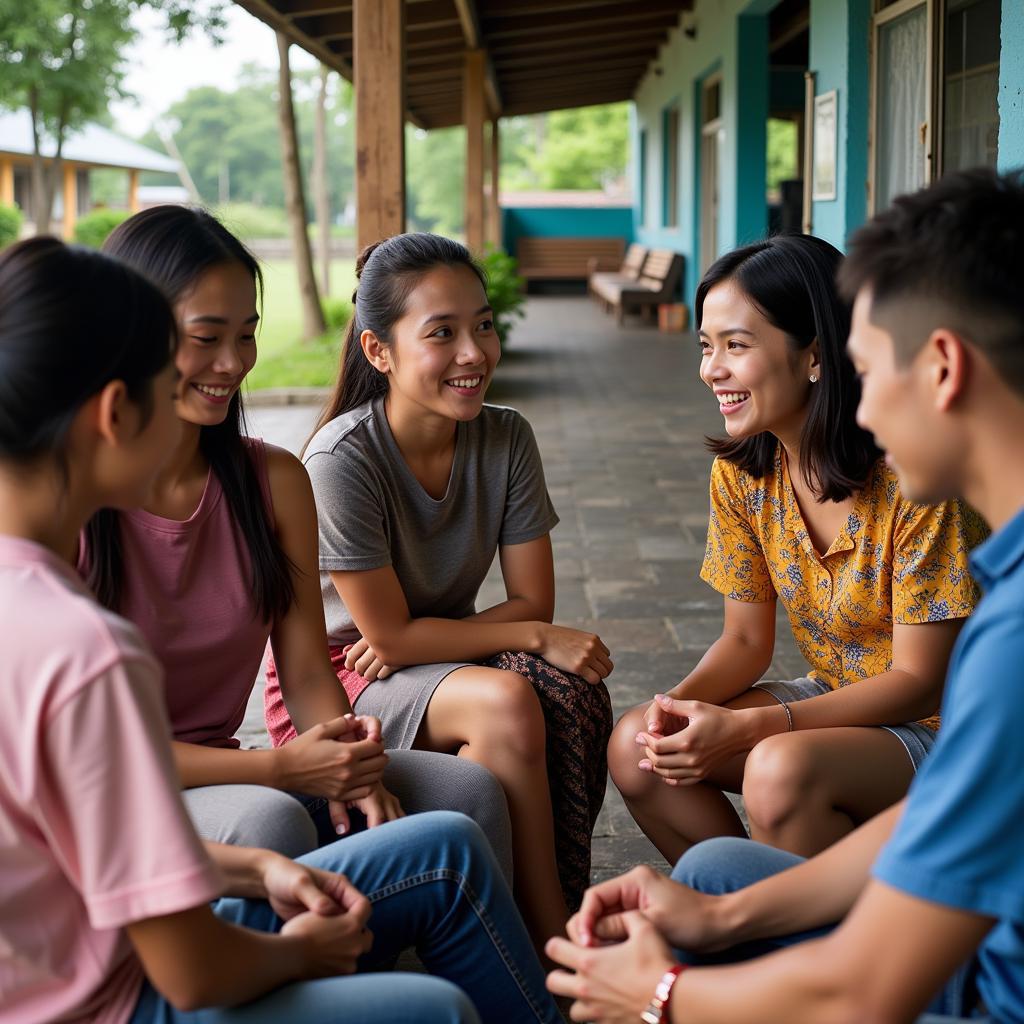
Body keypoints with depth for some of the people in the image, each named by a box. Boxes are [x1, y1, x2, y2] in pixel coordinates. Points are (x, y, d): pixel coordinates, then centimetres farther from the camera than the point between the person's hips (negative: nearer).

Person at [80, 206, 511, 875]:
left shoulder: (275, 480, 6)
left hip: (220, 769, 6)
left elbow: (308, 673, 4)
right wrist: (280, 768, -23)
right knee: (267, 821, -36)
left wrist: (352, 772, -19)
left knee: (468, 791, -15)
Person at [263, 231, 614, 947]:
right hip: (332, 680, -4)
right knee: (504, 700, -32)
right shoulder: (343, 458, -21)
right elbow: (388, 633, -18)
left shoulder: (507, 439, -5)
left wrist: (413, 643, -18)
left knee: (571, 691, -27)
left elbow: (533, 601, -3)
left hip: (441, 661, 5)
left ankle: (561, 912, -17)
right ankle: (548, 941, -19)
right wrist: (538, 638, -20)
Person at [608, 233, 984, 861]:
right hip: (836, 704, 7)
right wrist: (681, 703, -19)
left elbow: (921, 683, -19)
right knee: (638, 747, -13)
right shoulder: (741, 474, -3)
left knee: (779, 769, -33)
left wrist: (742, 727, -27)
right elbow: (746, 640, 5)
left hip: (940, 725, -6)